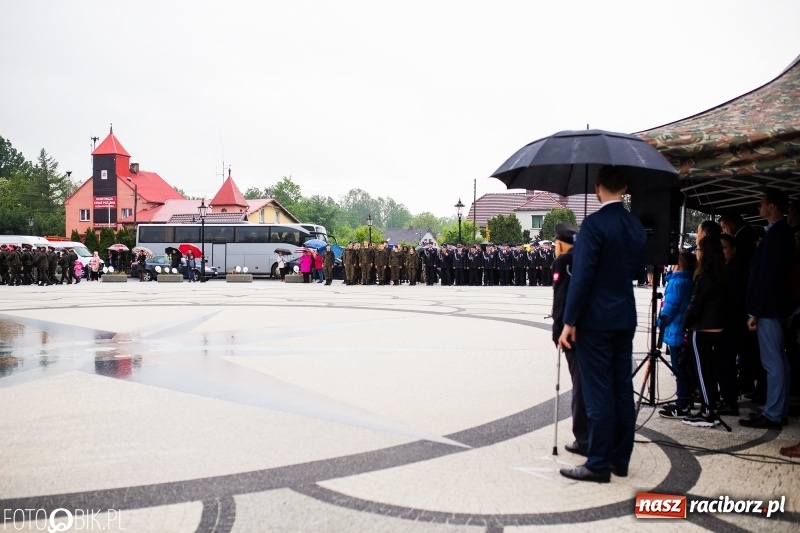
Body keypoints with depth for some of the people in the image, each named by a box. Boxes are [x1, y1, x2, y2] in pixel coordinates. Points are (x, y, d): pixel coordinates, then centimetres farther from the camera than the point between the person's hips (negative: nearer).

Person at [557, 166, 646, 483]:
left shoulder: (594, 224, -15)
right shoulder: (636, 226, 8)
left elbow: (581, 276, -18)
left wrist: (569, 322, -14)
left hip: (595, 321, -7)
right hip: (625, 319, 7)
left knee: (598, 393, -3)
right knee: (622, 391, 12)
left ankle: (598, 464, 3)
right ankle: (620, 459, 20)